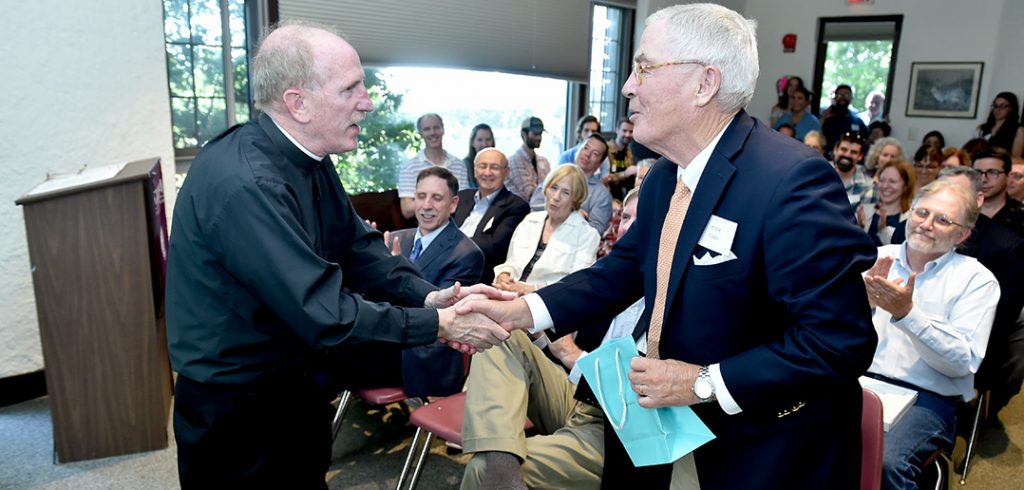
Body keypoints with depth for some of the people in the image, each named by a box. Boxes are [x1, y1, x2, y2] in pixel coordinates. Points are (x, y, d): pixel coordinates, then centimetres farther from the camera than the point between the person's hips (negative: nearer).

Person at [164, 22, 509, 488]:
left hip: (294, 383, 8)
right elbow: (328, 316, -32)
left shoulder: (308, 160, -1)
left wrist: (428, 296, -14)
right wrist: (439, 324, -24)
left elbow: (358, 247, 1)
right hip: (236, 411, -8)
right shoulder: (244, 184, -31)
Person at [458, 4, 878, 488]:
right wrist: (520, 310, -7)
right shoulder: (665, 174, 0)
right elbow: (623, 269, 5)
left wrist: (704, 383, -24)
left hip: (761, 445, -6)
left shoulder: (793, 181, -26)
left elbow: (841, 340, -26)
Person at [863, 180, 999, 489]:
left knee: (885, 461, -32)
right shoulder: (877, 258, 10)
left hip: (926, 397, -2)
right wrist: (862, 303, -17)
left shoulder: (976, 279, 2)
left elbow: (964, 363, -9)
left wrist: (907, 313, -21)